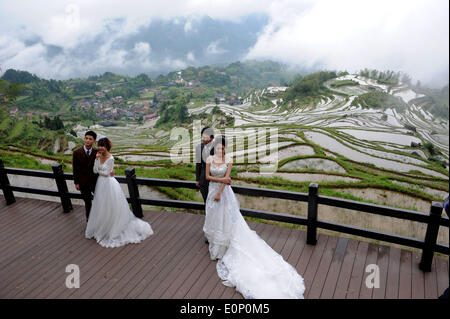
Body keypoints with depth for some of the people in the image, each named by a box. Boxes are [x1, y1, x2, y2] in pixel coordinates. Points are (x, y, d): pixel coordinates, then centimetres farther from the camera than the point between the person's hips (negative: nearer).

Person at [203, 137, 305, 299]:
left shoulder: (228, 161, -10)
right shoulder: (209, 159, -3)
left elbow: (227, 177, -13)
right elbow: (207, 176, -3)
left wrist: (219, 193, -16)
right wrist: (221, 179, -15)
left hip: (224, 192, -3)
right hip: (212, 190, 3)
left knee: (225, 219, 4)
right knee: (213, 218, 15)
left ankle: (222, 247, 21)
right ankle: (214, 246, 35)